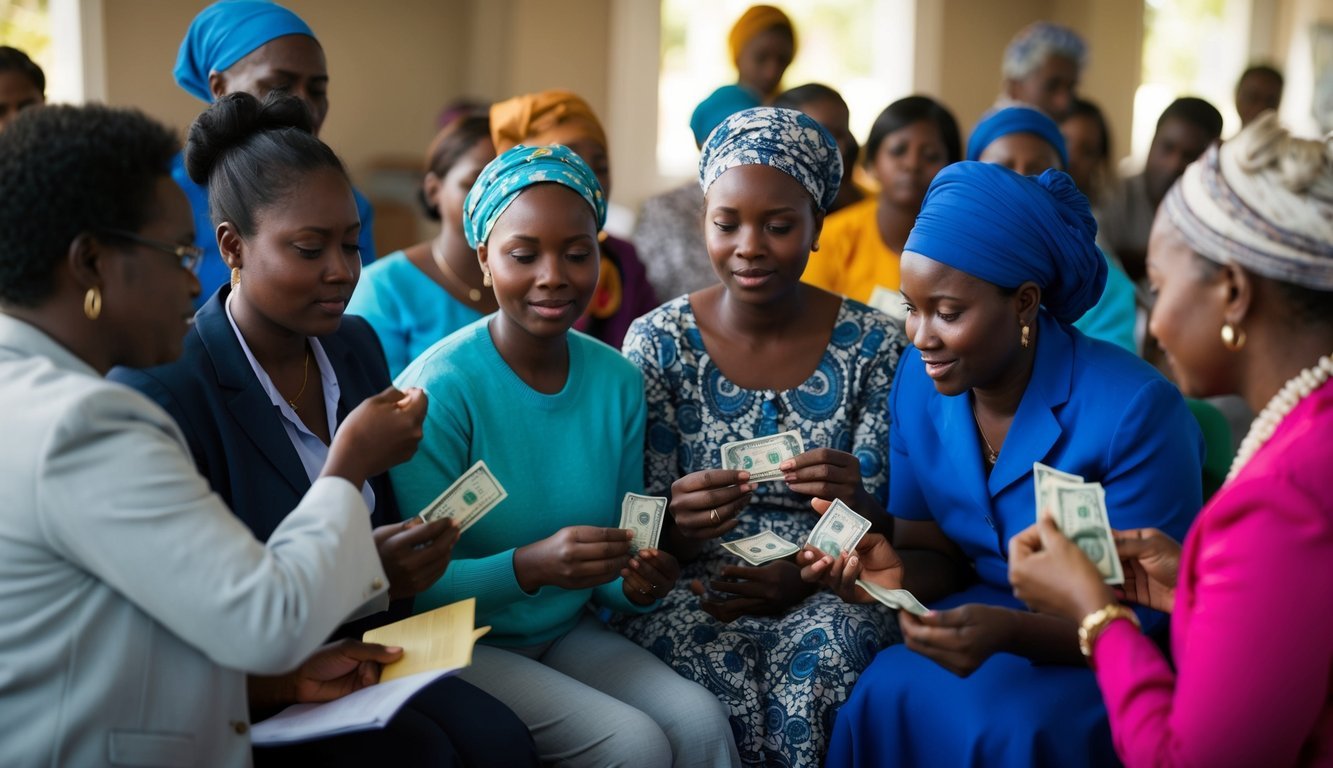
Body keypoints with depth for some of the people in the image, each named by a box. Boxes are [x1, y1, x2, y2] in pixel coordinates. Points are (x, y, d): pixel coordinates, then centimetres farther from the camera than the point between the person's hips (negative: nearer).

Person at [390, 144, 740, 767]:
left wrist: (638, 585, -15)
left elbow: (609, 569, 8)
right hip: (462, 645, -5)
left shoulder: (617, 382, 0)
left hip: (568, 633, 5)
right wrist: (528, 567, -34)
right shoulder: (439, 389, -17)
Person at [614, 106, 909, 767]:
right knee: (704, 661, -32)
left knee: (829, 647, -32)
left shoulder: (874, 345, -1)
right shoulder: (658, 343, -1)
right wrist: (680, 522, -27)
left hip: (825, 595, 0)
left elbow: (875, 532, 0)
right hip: (691, 595, 0)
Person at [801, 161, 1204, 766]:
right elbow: (934, 553, 3)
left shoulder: (1134, 409, -22)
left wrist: (1009, 631, -36)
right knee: (884, 698, -25)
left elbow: (1146, 615, -18)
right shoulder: (918, 379, -6)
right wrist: (897, 573, -22)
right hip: (989, 612, 4)